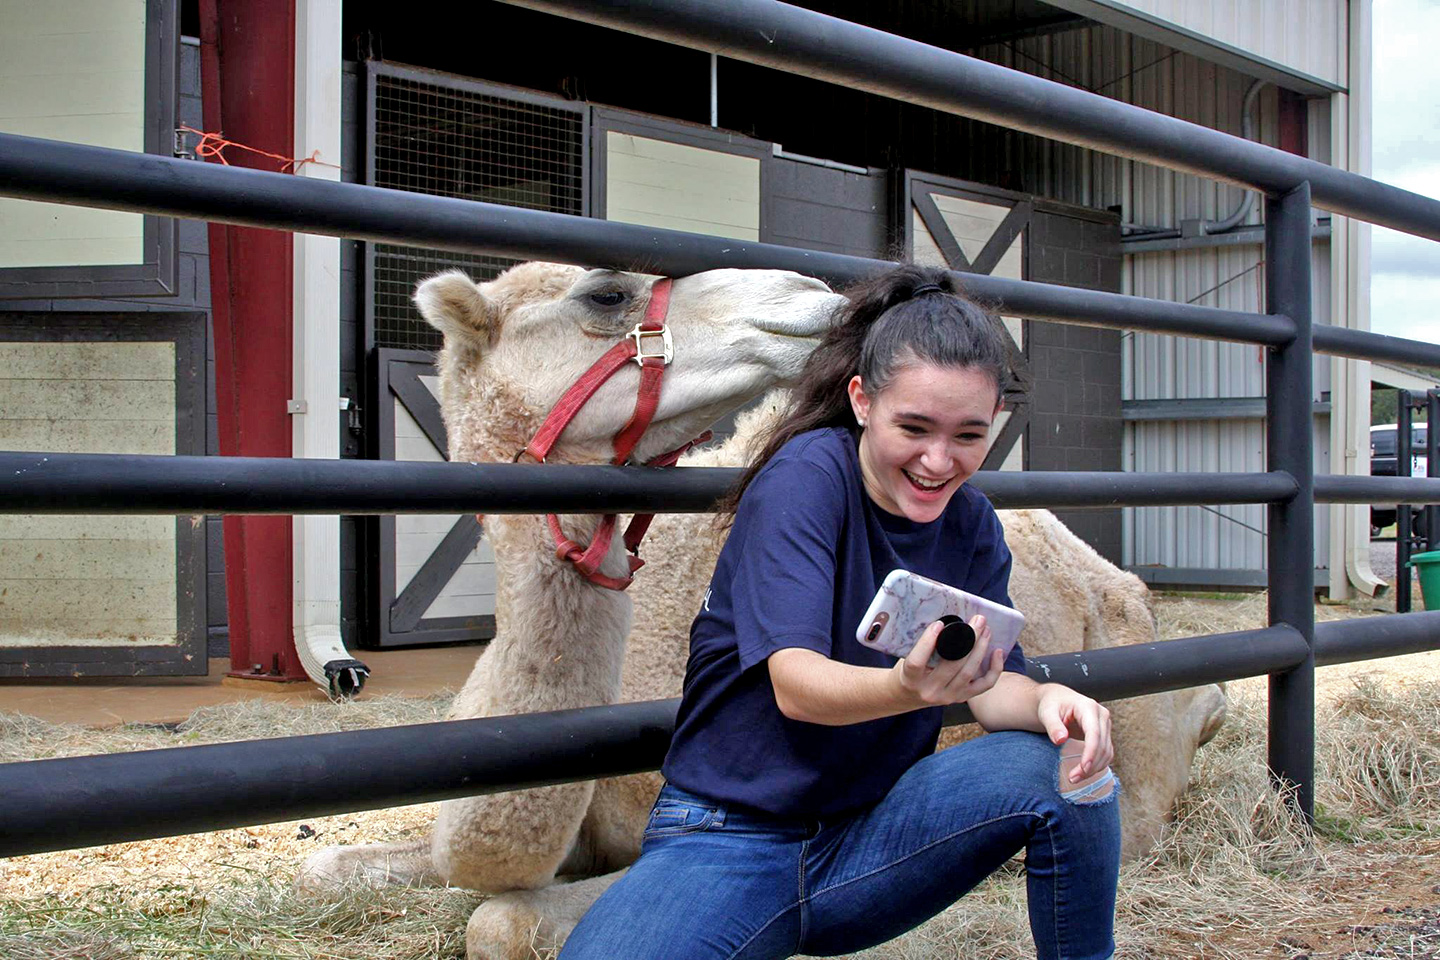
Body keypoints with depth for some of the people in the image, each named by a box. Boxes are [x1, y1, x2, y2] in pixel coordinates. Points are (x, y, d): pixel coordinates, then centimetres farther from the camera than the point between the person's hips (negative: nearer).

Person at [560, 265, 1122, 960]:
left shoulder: (971, 525, 4)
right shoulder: (806, 477, -15)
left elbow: (997, 687, -4)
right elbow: (796, 684, -26)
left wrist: (1047, 701, -28)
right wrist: (908, 688, -47)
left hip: (867, 842, 5)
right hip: (729, 841, -5)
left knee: (1070, 773, -17)